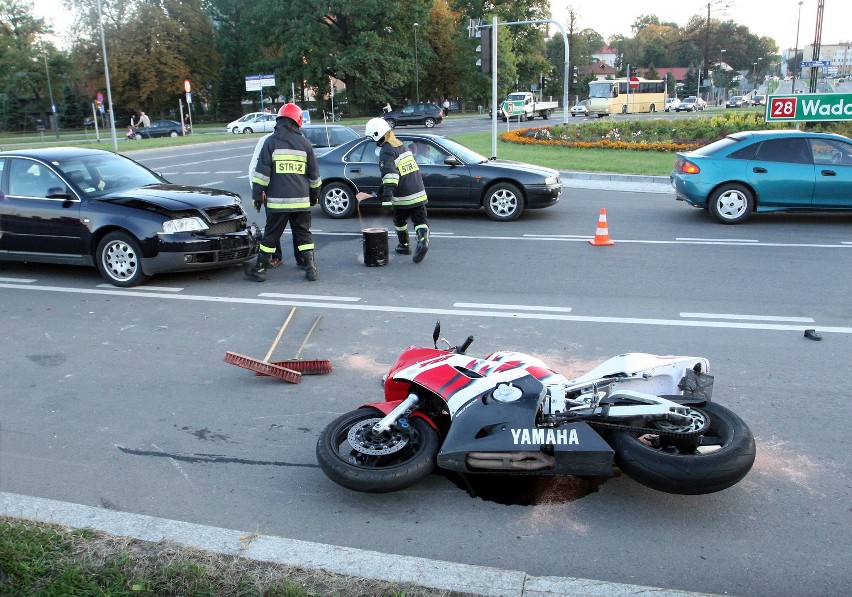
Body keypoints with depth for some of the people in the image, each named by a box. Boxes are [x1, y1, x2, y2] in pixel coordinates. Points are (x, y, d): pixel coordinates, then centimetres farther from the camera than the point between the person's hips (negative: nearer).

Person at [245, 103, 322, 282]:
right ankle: (311, 269, 5)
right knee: (303, 234, 10)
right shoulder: (305, 143, 7)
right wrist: (315, 194, 24)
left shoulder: (271, 142, -1)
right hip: (301, 200, 2)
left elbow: (261, 172, -5)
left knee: (271, 235, 7)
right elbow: (314, 173, 12)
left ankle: (259, 269, 14)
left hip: (277, 200, -2)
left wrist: (257, 194, 1)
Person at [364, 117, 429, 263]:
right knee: (420, 220, 4)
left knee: (400, 221, 18)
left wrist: (387, 195, -33)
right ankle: (423, 240, -21)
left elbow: (390, 173, -27)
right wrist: (384, 187, 31)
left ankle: (404, 245, 31)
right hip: (418, 192, 6)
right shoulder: (400, 144, 14)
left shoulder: (386, 151, -13)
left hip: (402, 196, -6)